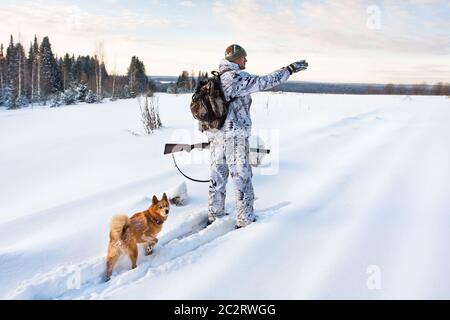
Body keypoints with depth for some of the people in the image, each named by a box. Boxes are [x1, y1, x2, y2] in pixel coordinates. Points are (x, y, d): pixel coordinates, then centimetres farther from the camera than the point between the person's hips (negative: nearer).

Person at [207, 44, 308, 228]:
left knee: (218, 177, 15)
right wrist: (290, 69, -8)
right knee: (242, 178, 2)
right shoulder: (237, 77, -12)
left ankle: (214, 217, 24)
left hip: (215, 135, 8)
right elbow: (265, 82, -16)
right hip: (235, 136, -8)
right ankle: (245, 221, 9)